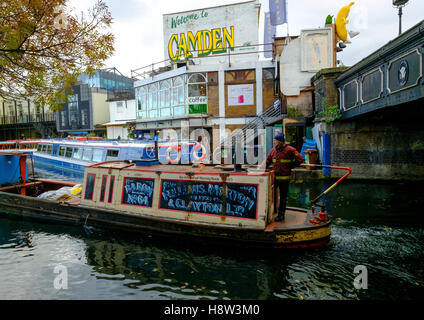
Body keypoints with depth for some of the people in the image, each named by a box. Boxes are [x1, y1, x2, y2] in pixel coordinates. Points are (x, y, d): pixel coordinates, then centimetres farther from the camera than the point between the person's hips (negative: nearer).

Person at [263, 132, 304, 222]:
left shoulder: (289, 150, -9)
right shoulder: (273, 150, 7)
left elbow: (300, 159, -5)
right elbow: (267, 161, 13)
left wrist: (290, 165, -1)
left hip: (284, 178, -4)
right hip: (274, 177, 5)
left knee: (283, 197, 7)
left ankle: (281, 214, 17)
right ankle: (273, 210, 26)